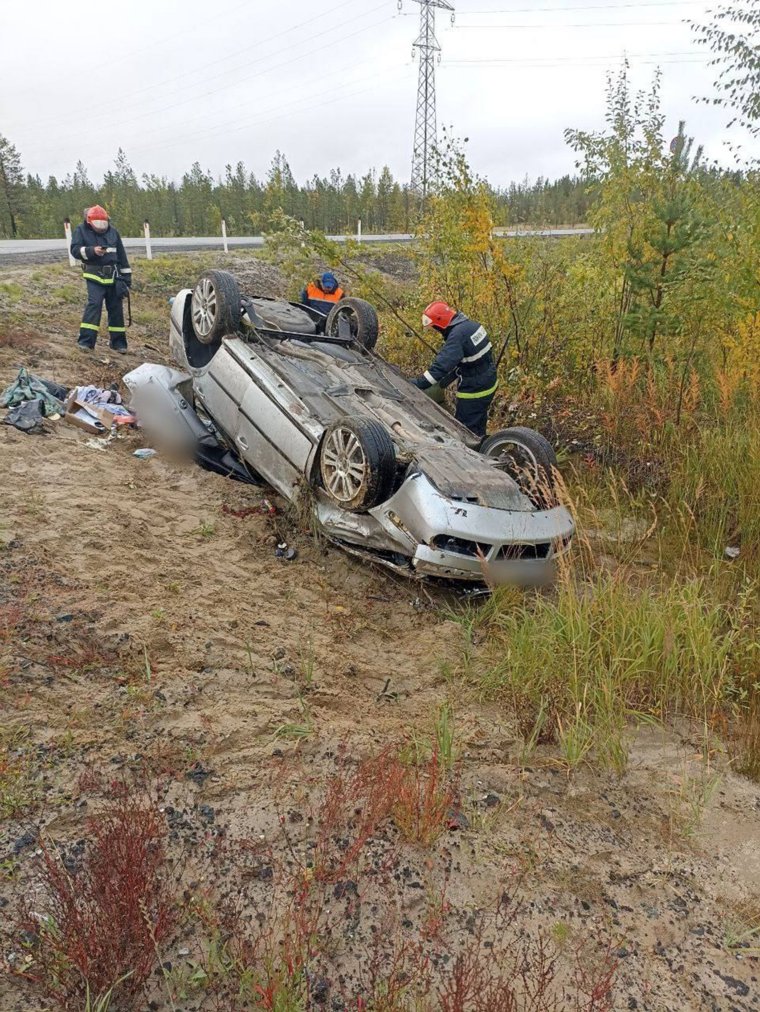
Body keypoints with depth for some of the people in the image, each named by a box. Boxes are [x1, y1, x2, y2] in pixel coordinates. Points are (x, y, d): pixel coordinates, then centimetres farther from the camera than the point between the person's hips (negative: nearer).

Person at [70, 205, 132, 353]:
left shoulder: (112, 231, 9)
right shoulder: (81, 230, 2)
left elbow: (121, 255, 12)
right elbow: (75, 250, -7)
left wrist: (126, 277, 11)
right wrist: (92, 251, -23)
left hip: (114, 277, 4)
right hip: (95, 276, -3)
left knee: (116, 308, 6)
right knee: (94, 304, -18)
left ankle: (118, 342, 17)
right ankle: (86, 340, -18)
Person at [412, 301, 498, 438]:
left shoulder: (457, 335, -26)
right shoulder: (469, 324, 4)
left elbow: (442, 364, -33)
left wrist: (417, 384, -32)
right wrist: (449, 377, 8)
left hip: (474, 390, -10)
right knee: (478, 425, 26)